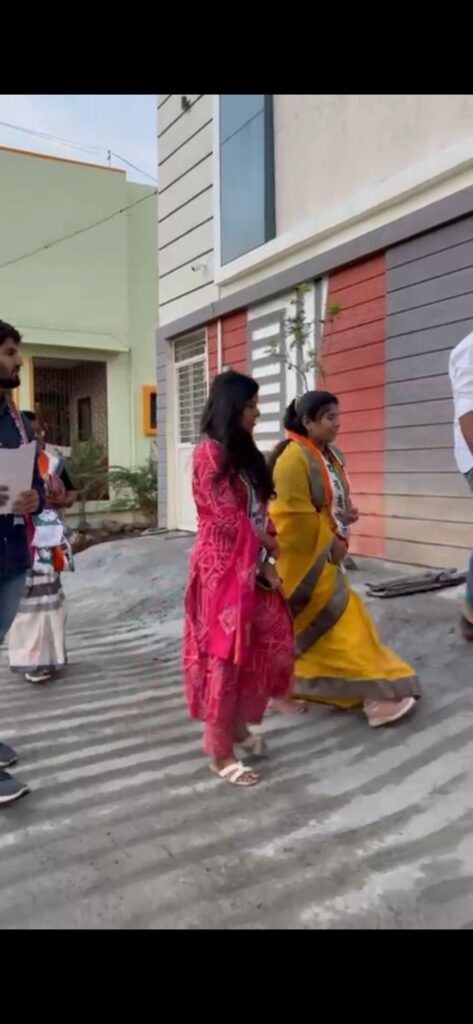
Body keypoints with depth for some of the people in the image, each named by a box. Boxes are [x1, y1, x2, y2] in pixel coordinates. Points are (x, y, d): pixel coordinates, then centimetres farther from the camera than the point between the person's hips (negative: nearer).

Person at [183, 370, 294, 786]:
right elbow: (230, 520, -16)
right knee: (225, 656, -1)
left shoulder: (245, 453, 14)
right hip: (224, 568, -8)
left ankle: (239, 725, 30)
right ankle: (220, 752, 13)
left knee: (273, 646, 11)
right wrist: (271, 546, -4)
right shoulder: (210, 452, -12)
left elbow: (258, 514, 11)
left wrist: (267, 561, -1)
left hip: (254, 566, 8)